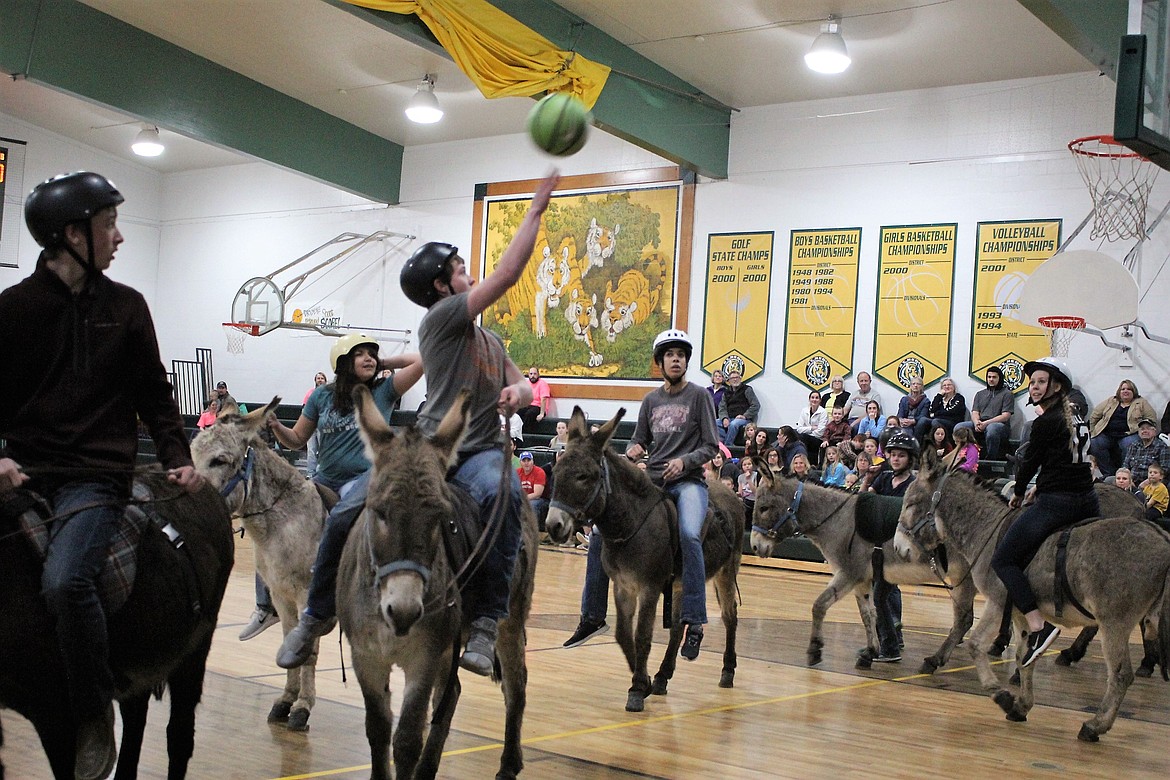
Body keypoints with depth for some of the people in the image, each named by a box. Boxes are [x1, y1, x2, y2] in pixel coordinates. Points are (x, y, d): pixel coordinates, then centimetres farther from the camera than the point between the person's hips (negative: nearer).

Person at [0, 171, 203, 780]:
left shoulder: (126, 307, 9)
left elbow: (155, 397, 14)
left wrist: (177, 459, 3)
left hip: (95, 477, -2)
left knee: (63, 581, -27)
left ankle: (95, 717, -11)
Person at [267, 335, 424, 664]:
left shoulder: (384, 391, 3)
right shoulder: (323, 396, 10)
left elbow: (421, 360, -6)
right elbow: (296, 440, 14)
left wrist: (384, 363, 4)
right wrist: (275, 426, -6)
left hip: (368, 476, -5)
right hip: (327, 480, 5)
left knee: (338, 521, -35)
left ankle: (315, 614, -32)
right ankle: (267, 605, 21)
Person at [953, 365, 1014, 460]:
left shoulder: (1006, 394, 9)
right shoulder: (980, 394, 26)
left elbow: (1005, 416, -3)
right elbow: (974, 413, 15)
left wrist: (986, 423, -15)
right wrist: (976, 422, -11)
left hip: (999, 424, -5)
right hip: (979, 424, 5)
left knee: (991, 429, -42)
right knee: (959, 427, -24)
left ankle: (991, 459, -30)